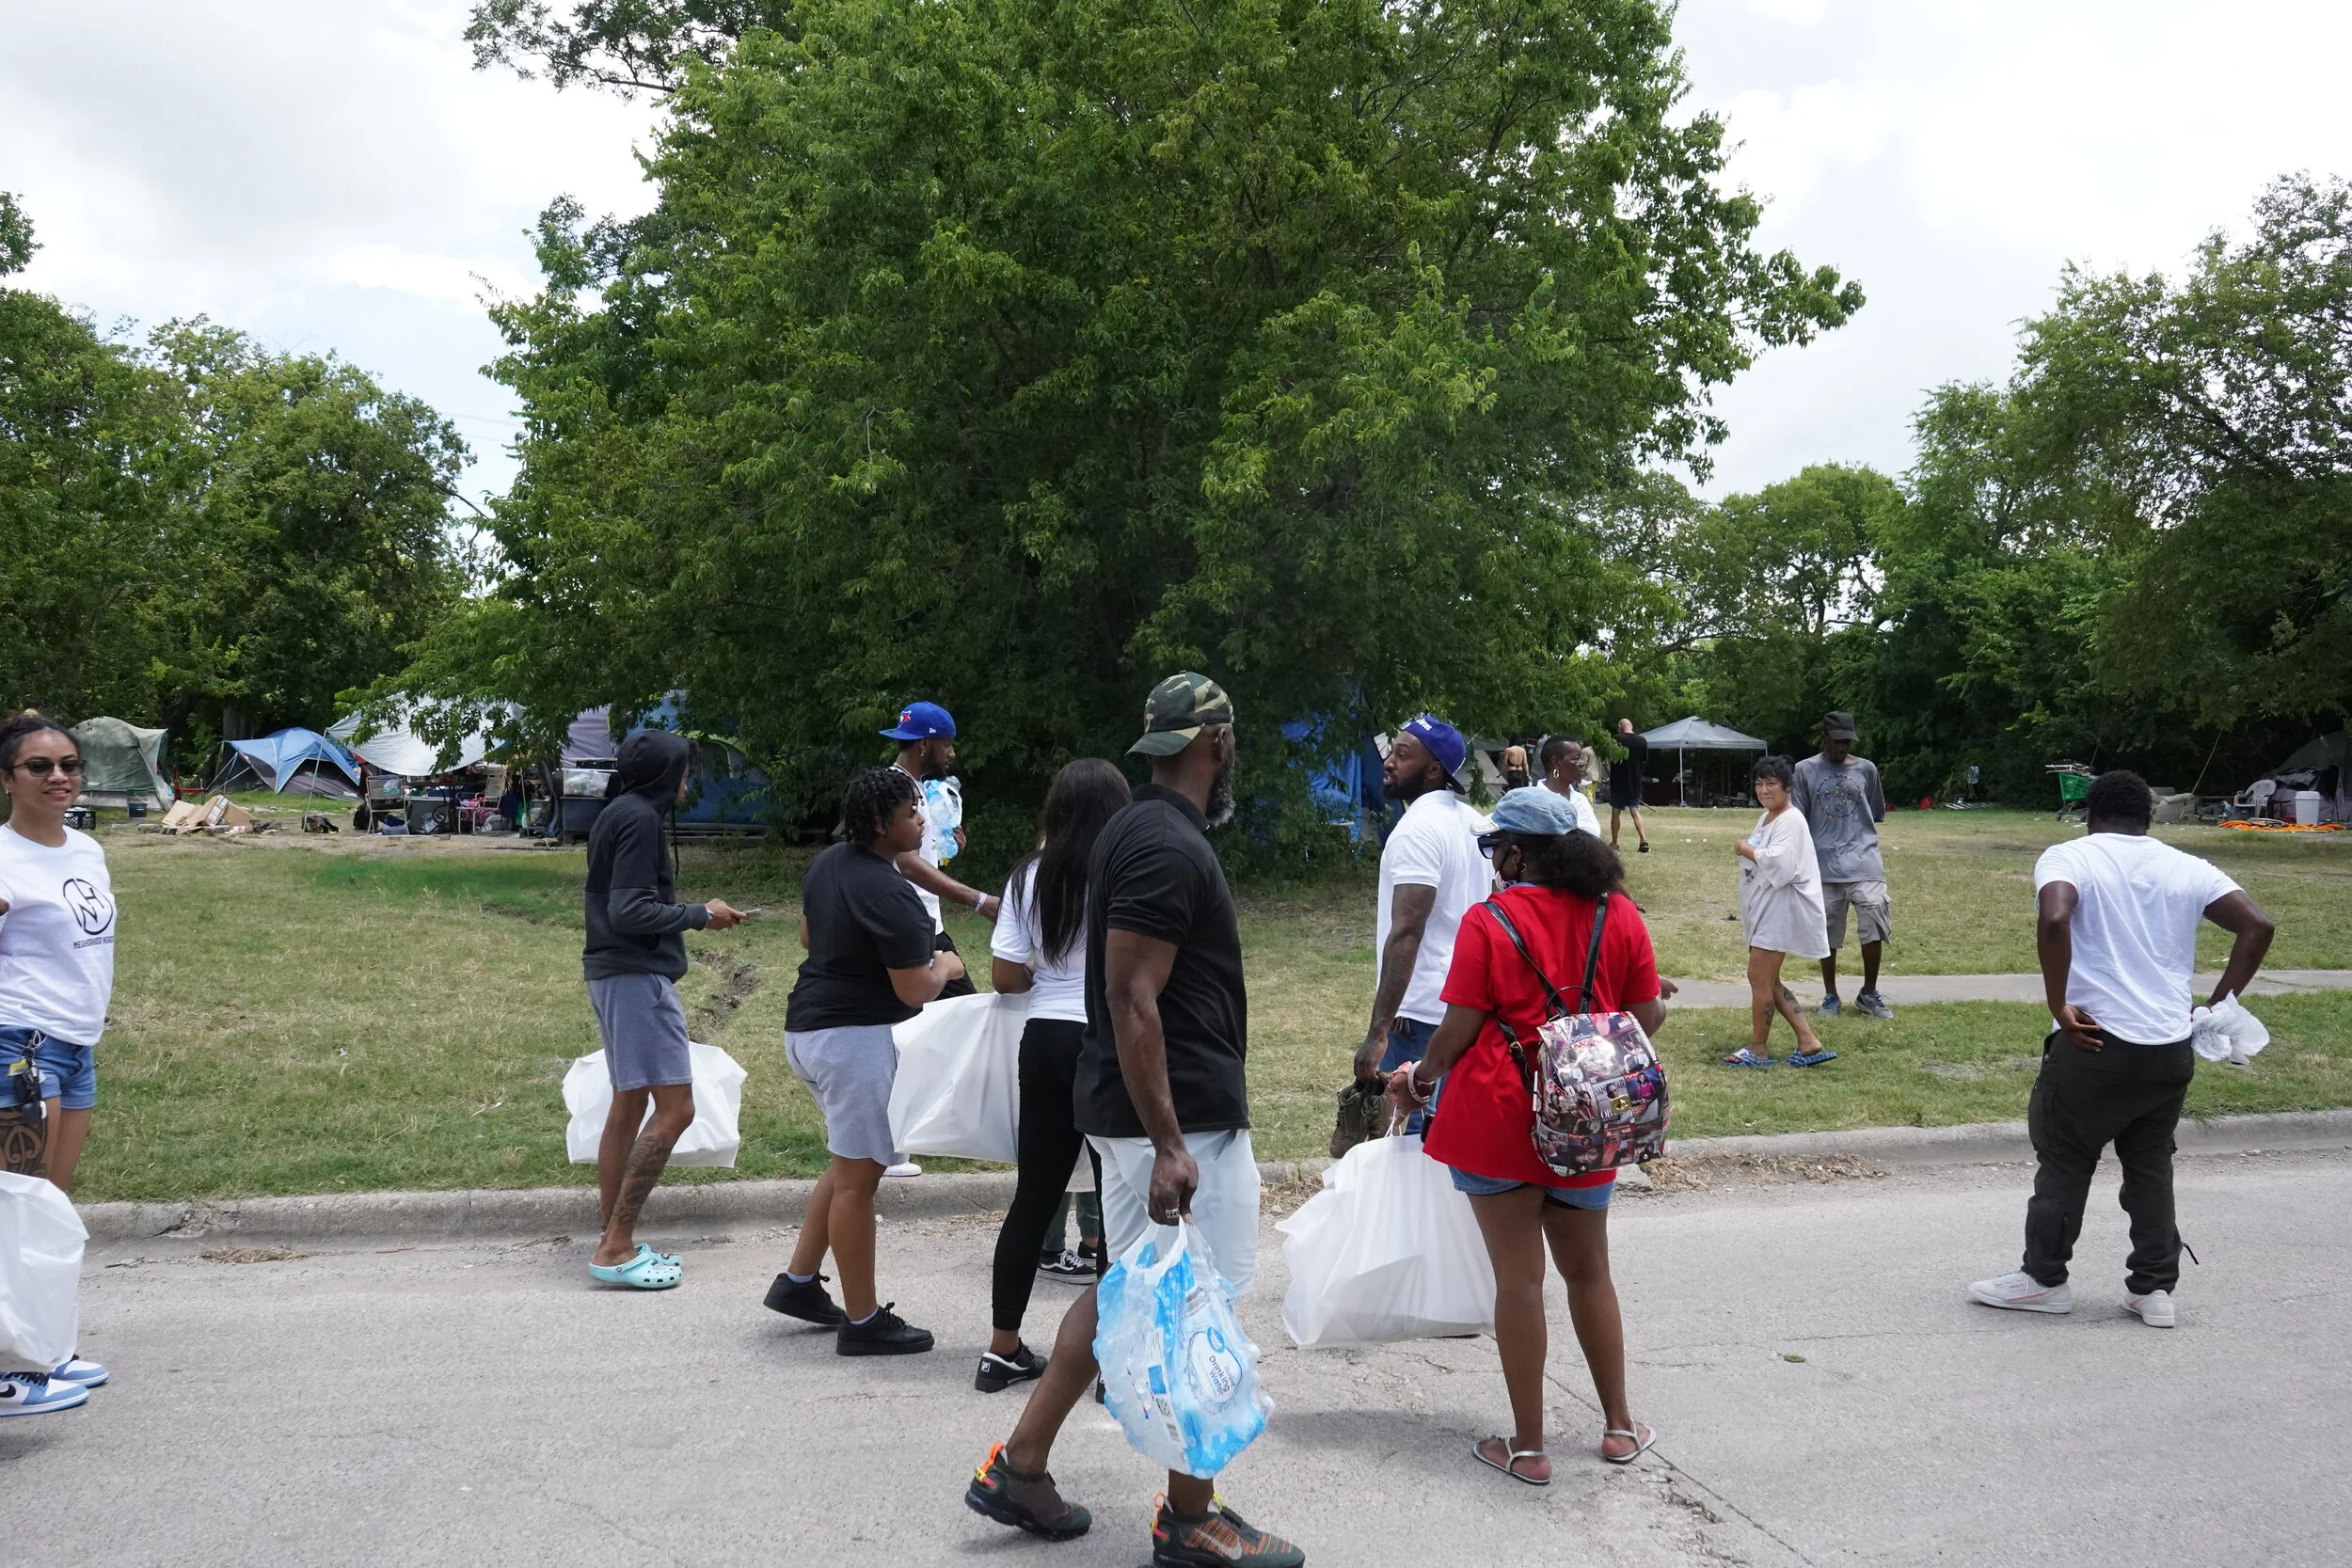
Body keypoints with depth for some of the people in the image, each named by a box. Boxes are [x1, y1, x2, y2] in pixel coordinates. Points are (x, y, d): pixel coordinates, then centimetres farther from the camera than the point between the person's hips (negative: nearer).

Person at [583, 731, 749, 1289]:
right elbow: (630, 911, -20)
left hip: (613, 974, 11)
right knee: (675, 1110, -10)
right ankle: (615, 1248, -10)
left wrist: (690, 912, 18)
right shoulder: (639, 818, -14)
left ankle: (614, 1241, 18)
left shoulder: (615, 815, 16)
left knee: (628, 1106, 14)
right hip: (638, 976, -11)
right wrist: (700, 915, -10)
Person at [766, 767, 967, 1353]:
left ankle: (799, 1280, 28)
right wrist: (945, 967, 1)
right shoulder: (889, 895, -22)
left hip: (809, 1027, 10)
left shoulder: (826, 863, 6)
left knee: (850, 1163, 23)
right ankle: (863, 1321, 7)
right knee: (857, 1178, -2)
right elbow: (914, 990, -19)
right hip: (857, 1039, -10)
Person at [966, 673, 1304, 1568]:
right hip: (1180, 1116, -10)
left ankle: (1020, 1467, 25)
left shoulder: (1138, 834, 12)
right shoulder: (1171, 848, -19)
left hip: (1138, 1110, 10)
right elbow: (1132, 1000, -24)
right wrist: (1169, 1145, -25)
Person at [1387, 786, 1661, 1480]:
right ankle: (1619, 1426, 30)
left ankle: (1528, 1445, 14)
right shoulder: (1619, 917, -1)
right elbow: (1645, 1020, 4)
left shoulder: (1488, 922, -12)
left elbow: (1458, 1032, -11)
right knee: (1589, 1270, 20)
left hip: (1499, 1119, -4)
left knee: (1519, 1277, 5)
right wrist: (1660, 1009, 27)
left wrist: (1419, 1078, 7)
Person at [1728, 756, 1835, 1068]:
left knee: (1759, 978, -5)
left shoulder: (1790, 821, -16)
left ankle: (1758, 1050, 7)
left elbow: (1780, 864, -30)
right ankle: (1808, 1043, 15)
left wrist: (1747, 850, -16)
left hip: (1780, 911, -11)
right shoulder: (1766, 818, 15)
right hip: (1762, 910, 11)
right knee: (1767, 980, 13)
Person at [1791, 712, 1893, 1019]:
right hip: (1824, 866, -1)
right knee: (1827, 934, 6)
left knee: (1874, 927, -7)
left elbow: (1877, 814, 18)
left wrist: (1856, 832, 10)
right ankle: (1830, 996, 20)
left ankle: (1869, 994, 10)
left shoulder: (1866, 769, 7)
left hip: (1863, 862, 1)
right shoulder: (1805, 770, 3)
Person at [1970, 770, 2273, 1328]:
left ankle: (2044, 1278, 19)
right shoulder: (2187, 868, 9)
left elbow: (2053, 920, -24)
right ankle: (2155, 1288, 21)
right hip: (2171, 1050, 4)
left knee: (2064, 1159, 10)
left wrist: (2059, 1006, -17)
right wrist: (2219, 1006, 5)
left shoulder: (2068, 857, -4)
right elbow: (2257, 927, 1)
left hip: (2097, 1042, -4)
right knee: (2151, 1165, 17)